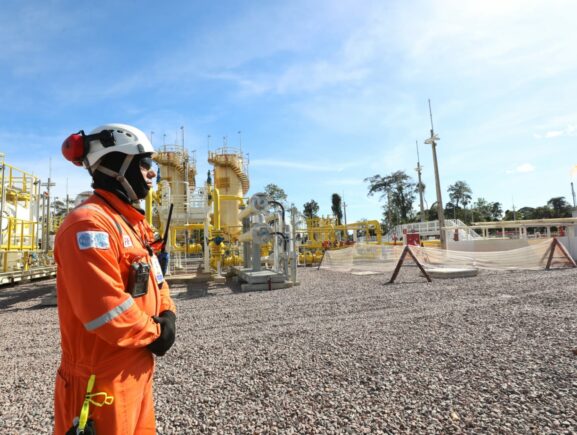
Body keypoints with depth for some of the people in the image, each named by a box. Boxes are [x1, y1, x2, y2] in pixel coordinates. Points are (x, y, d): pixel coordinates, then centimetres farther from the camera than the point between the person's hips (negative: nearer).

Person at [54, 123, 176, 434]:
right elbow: (105, 310, -30)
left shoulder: (132, 223, 9)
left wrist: (167, 315, -4)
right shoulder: (89, 224, -23)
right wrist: (155, 332, -14)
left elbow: (153, 279, 14)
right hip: (103, 383, -9)